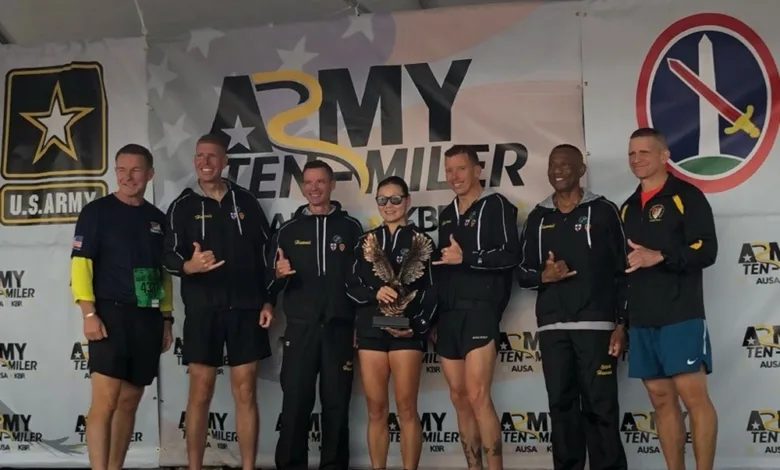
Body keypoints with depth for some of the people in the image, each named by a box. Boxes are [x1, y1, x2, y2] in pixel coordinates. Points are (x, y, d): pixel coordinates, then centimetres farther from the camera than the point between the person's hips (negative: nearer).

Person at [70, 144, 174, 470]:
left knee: (129, 402, 9)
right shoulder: (97, 211, -1)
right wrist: (89, 314, -16)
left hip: (148, 318, 5)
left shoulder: (157, 219, 14)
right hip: (110, 314, -5)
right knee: (106, 400, -13)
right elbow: (80, 264, -8)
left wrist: (166, 318, 14)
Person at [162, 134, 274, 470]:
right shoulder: (182, 206, 5)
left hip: (245, 309, 1)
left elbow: (266, 251, 9)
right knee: (200, 393, 2)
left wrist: (268, 300, 3)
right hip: (202, 310, -1)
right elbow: (169, 257, -4)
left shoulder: (245, 201, 8)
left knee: (246, 392, 4)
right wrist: (189, 266, -27)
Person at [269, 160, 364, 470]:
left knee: (337, 403, 4)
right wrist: (279, 275, -15)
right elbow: (271, 286, 8)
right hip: (300, 328, 1)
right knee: (295, 404, -1)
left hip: (339, 327, 0)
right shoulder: (288, 230, 10)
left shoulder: (350, 227, 7)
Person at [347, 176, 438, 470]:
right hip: (370, 329, 3)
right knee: (376, 410, 4)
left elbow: (431, 292, 1)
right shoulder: (367, 241, 13)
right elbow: (352, 286, 8)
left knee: (406, 409, -5)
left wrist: (417, 326, -12)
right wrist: (375, 293, -12)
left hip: (407, 330, -3)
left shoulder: (421, 240, 5)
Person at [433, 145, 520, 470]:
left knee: (477, 395, -14)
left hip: (479, 310, -7)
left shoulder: (496, 205, 1)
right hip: (448, 315, 7)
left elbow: (511, 255, -10)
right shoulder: (446, 215, 21)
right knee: (459, 397, 6)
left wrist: (466, 257, -20)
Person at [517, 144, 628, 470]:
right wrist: (543, 275, -8)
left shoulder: (603, 211, 4)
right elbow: (522, 273, 15)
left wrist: (621, 323, -5)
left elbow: (622, 271, 2)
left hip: (596, 324, -3)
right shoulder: (537, 218, 14)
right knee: (561, 406, 5)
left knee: (601, 407, -5)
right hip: (552, 327, 4)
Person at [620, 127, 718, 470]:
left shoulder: (686, 196, 1)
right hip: (641, 320, 6)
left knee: (693, 395, -9)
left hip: (680, 315, -6)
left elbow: (706, 250, -10)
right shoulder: (628, 208, 20)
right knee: (661, 399, 6)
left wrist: (660, 257, -23)